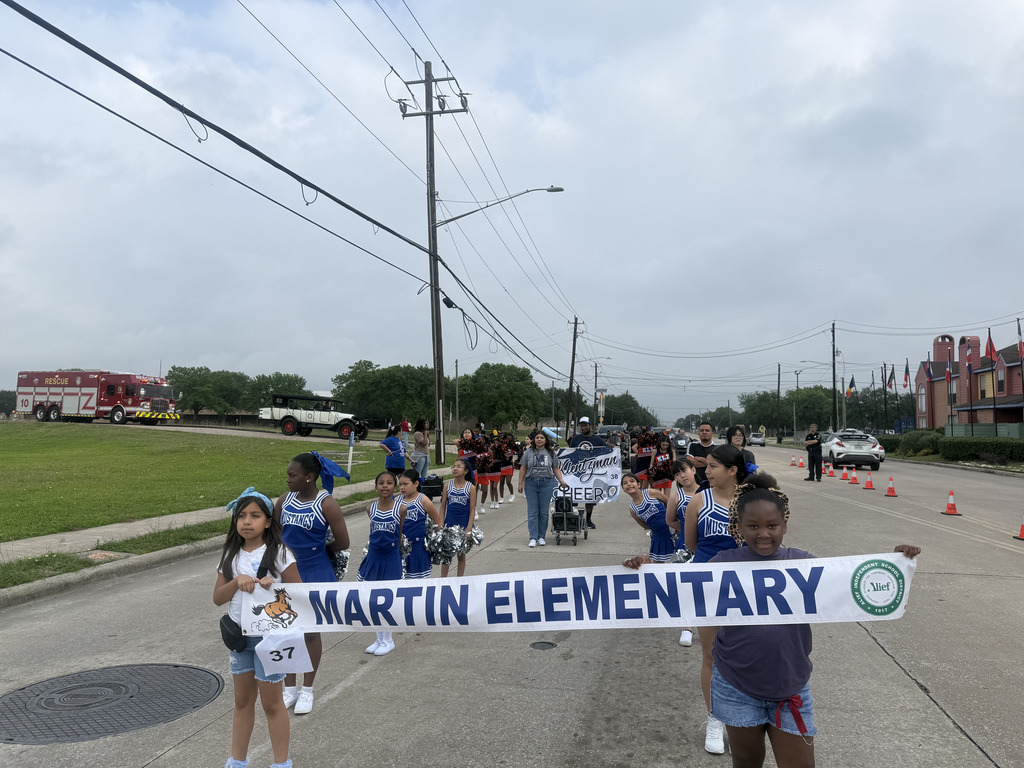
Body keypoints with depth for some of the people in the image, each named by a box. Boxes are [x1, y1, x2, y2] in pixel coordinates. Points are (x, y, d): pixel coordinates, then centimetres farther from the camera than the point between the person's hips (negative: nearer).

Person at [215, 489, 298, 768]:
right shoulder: (231, 555, 3)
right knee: (242, 701, 17)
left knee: (271, 703, 6)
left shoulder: (278, 553, -11)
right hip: (239, 634, 5)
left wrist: (274, 588, -26)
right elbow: (218, 598, -1)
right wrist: (237, 581, -19)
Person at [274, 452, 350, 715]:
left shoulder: (326, 504, -15)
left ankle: (307, 690, 24)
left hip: (315, 575, -4)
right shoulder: (285, 500, 0)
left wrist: (316, 548, 1)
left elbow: (342, 543, -10)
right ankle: (290, 689, 27)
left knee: (311, 632, 8)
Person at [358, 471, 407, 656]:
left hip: (391, 558, -4)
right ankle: (379, 639, 26)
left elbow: (402, 534, -3)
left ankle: (388, 641, 21)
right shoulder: (371, 508, -1)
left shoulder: (401, 508, -11)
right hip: (373, 556, 4)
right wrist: (372, 546, 10)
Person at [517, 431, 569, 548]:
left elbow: (556, 469, 12)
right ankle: (533, 538, -2)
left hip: (546, 484, 1)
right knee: (532, 512, -3)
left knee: (544, 512, 4)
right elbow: (523, 469, 7)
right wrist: (520, 484, 2)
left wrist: (561, 481, 0)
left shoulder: (550, 453, 9)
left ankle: (541, 537, 13)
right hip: (531, 484, -1)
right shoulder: (528, 452, 6)